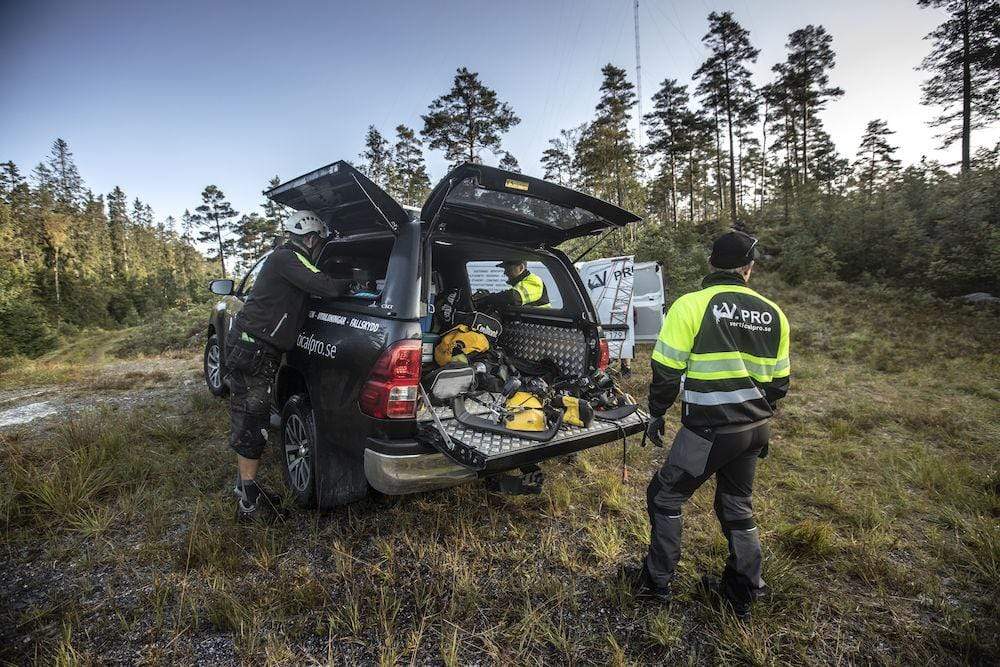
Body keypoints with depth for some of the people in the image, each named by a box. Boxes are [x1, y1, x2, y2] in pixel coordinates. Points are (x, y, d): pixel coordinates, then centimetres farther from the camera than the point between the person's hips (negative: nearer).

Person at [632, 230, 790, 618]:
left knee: (665, 497, 12)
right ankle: (742, 594, 34)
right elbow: (779, 382, 13)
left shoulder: (691, 305, -12)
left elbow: (666, 371, -12)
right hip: (755, 429, 6)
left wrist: (656, 414, 3)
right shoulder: (773, 315, 6)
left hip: (709, 429, -6)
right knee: (737, 506, 22)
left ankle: (656, 583, 23)